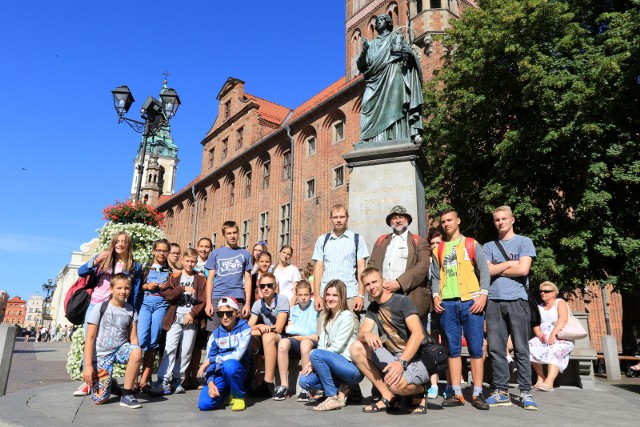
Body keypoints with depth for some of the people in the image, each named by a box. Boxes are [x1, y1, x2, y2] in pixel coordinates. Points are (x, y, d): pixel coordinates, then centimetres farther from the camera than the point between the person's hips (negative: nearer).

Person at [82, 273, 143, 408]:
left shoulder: (131, 310, 1)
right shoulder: (100, 308, -8)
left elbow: (133, 337, -1)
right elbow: (90, 338, -8)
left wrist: (135, 360, -14)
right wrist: (88, 365, -14)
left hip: (120, 349, 2)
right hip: (101, 353, -2)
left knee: (137, 351, -34)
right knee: (99, 399, -13)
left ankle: (127, 395, -17)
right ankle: (110, 384, 24)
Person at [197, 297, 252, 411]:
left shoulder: (244, 329, -7)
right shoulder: (216, 333, 6)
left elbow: (238, 355, -19)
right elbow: (208, 358, 1)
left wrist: (211, 360, -14)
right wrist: (210, 382, -15)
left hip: (237, 370, -4)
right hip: (219, 373, 4)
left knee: (229, 365, -38)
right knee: (204, 404, -19)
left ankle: (238, 396, -9)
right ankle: (227, 392, 15)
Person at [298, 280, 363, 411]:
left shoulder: (347, 316, -9)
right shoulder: (326, 317, 14)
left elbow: (337, 347, -15)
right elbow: (322, 345, 6)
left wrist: (313, 362, -15)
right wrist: (313, 364, -11)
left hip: (353, 367, -7)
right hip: (334, 365, 7)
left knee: (316, 354, -26)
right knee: (304, 381, -13)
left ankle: (333, 398, -13)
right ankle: (340, 389, 5)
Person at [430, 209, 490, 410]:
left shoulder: (472, 244, 7)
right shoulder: (439, 249, 16)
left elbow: (484, 271, 1)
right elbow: (435, 276, 15)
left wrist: (482, 295, -10)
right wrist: (436, 296, 0)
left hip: (470, 302, -3)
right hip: (447, 304, 3)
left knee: (476, 349, -1)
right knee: (453, 349, 5)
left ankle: (477, 394, 7)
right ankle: (457, 393, 10)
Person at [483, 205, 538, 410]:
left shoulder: (524, 242, 6)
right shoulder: (488, 246, 15)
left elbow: (523, 269, -7)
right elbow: (486, 271, 1)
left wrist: (496, 269, 1)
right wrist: (509, 263, -1)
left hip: (517, 300, -3)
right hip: (494, 301, 3)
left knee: (521, 349, 0)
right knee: (496, 349, 4)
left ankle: (525, 393, 9)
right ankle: (501, 392, 12)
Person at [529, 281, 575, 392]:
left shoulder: (560, 302, 5)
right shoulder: (540, 307, 22)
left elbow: (563, 319, -13)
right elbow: (536, 324, 11)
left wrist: (553, 334, -26)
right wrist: (539, 334, -11)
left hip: (560, 337, -5)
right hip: (543, 337, 5)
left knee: (555, 349, -35)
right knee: (531, 345, -25)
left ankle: (549, 381, -46)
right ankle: (540, 377, -20)